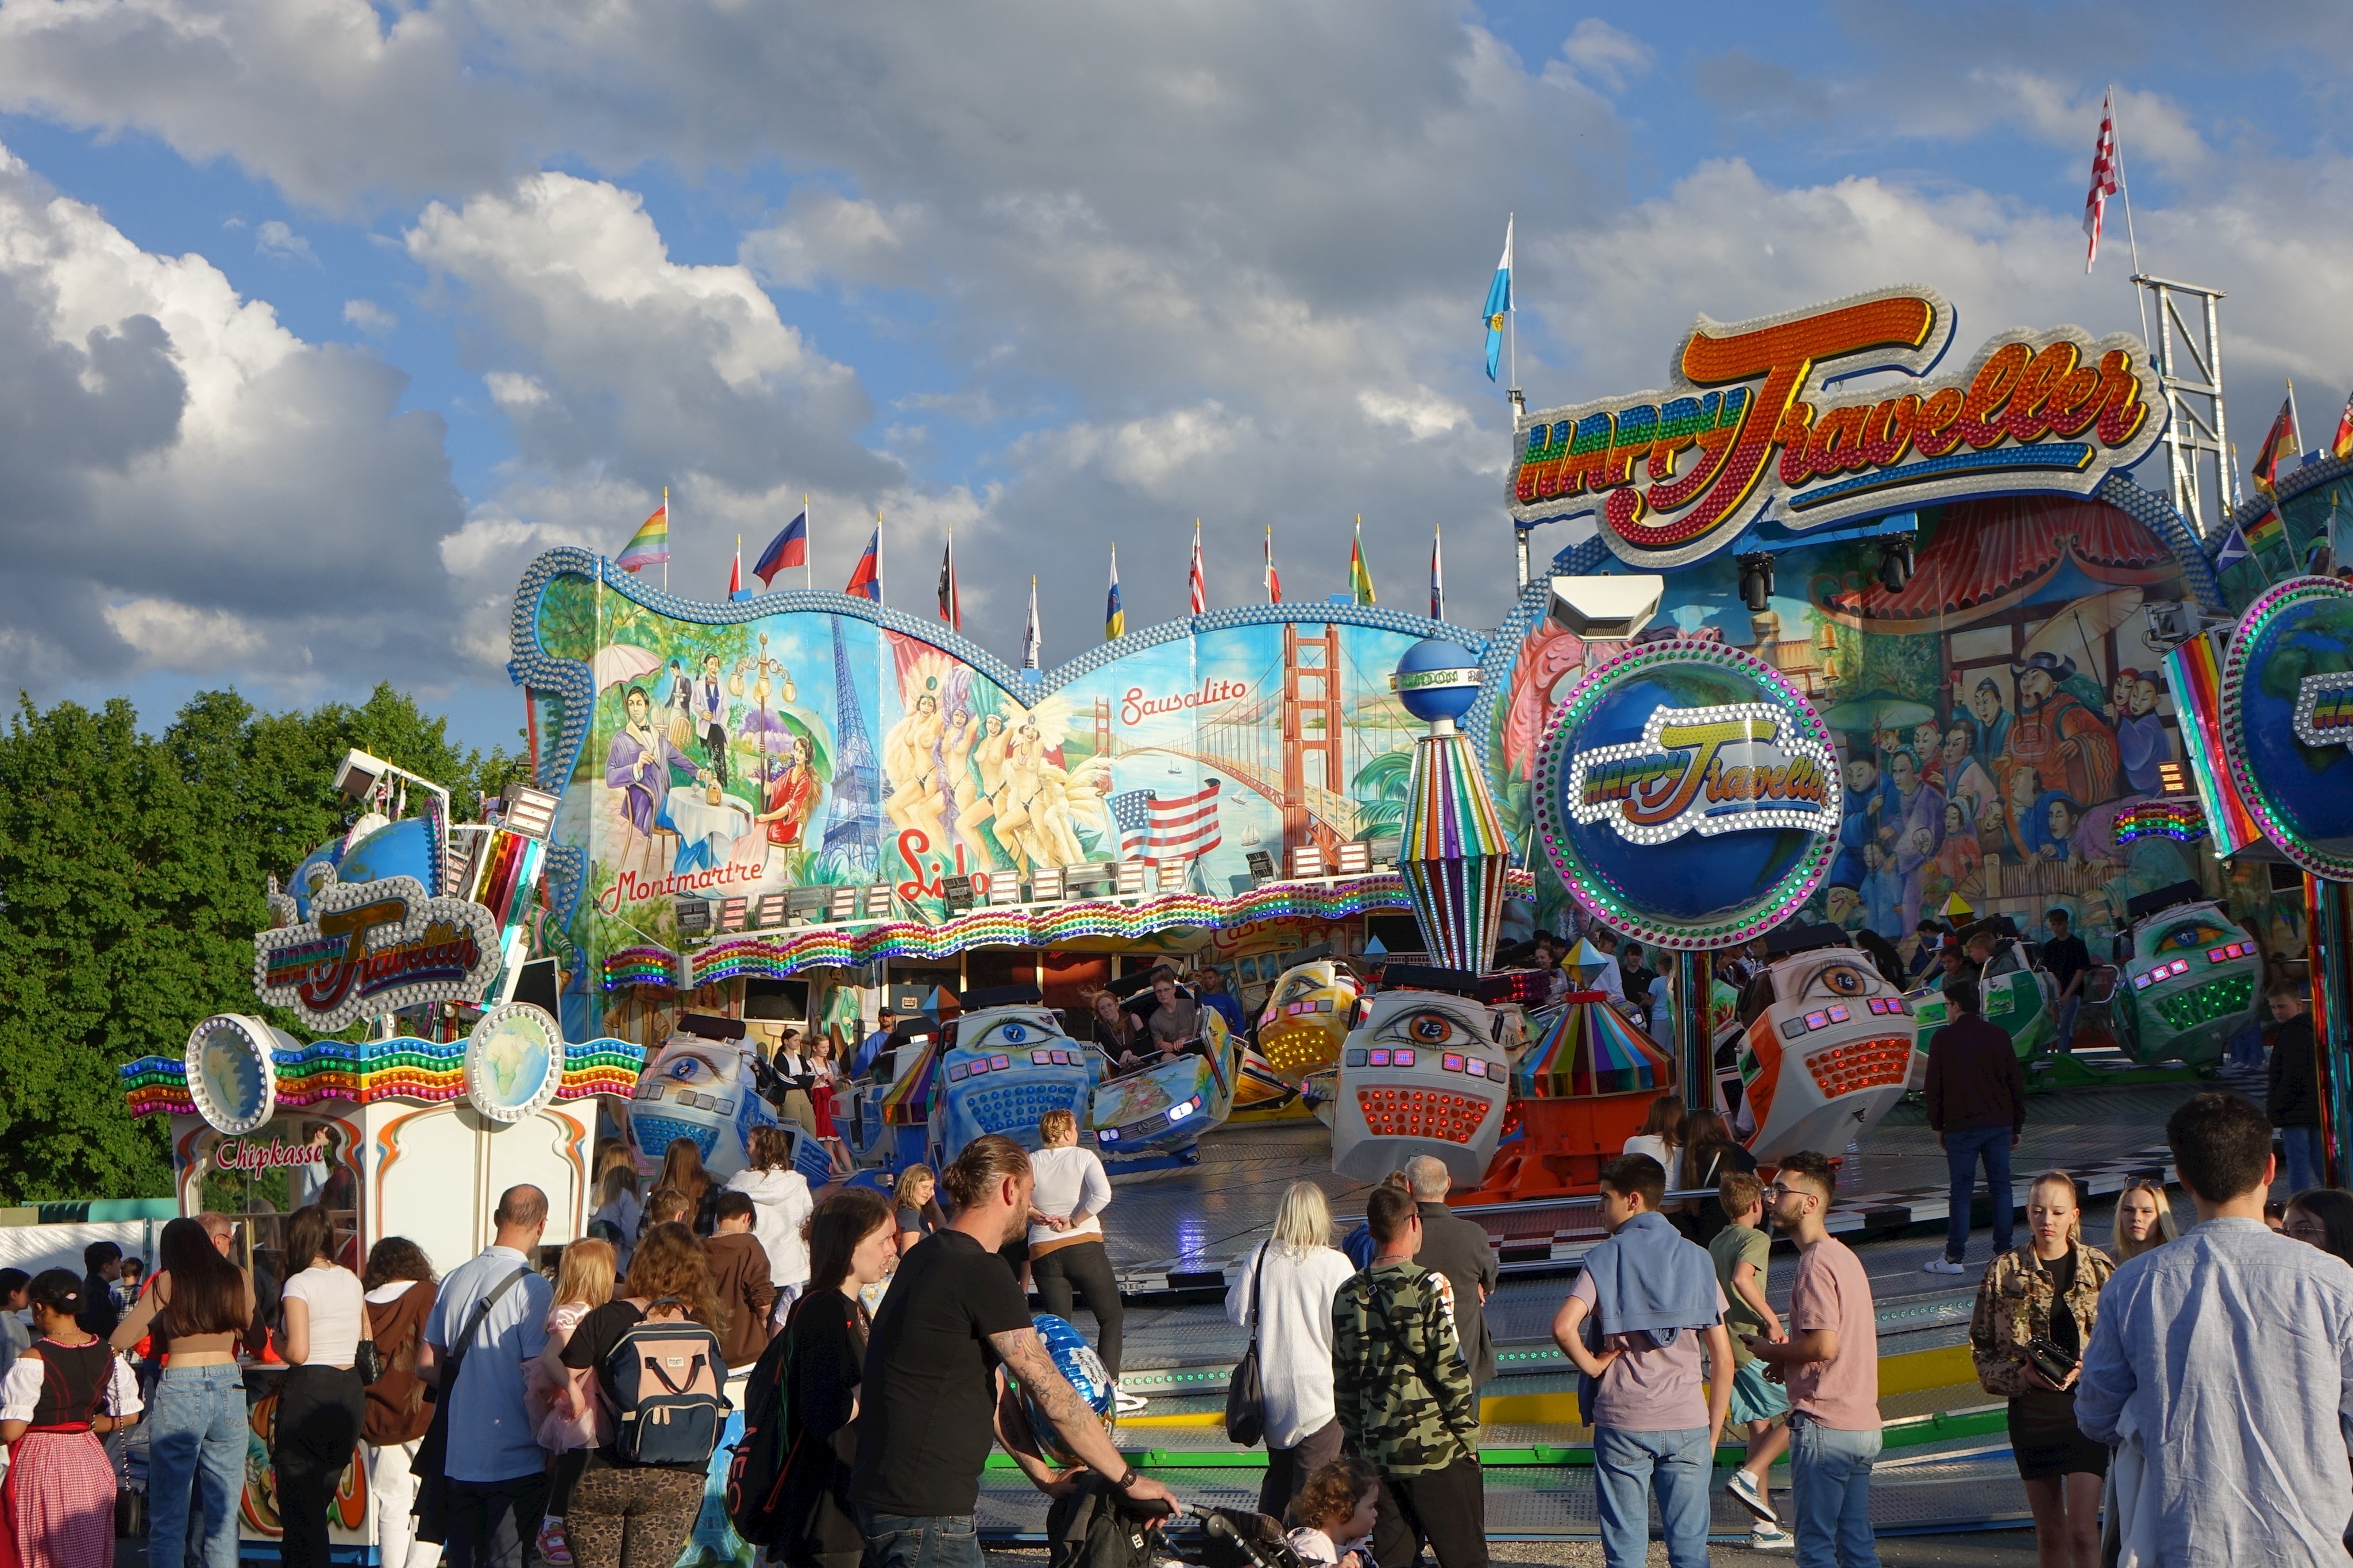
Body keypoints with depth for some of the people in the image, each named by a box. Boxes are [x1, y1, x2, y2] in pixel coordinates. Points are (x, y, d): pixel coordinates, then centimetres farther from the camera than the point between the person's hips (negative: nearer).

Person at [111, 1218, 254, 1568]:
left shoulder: (168, 1282, -1)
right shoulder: (239, 1279, 7)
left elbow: (120, 1341, -1)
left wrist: (161, 1318, 15)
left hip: (180, 1390, -3)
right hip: (230, 1390, 3)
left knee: (169, 1516, 3)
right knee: (222, 1515, 9)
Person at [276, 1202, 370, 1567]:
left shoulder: (299, 1284, -10)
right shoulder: (352, 1281, 9)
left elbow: (298, 1352, -18)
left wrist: (279, 1349, 2)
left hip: (309, 1391, -7)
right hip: (351, 1390, 7)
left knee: (299, 1501, 2)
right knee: (321, 1496, 16)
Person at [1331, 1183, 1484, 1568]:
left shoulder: (1348, 1295, 5)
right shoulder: (1428, 1287, -12)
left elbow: (1343, 1383, 10)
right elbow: (1450, 1371, -14)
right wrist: (1468, 1436, -3)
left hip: (1378, 1454, 6)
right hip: (1436, 1450, -5)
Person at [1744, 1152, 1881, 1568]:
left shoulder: (1816, 1263, -14)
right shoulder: (1843, 1256, 16)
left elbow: (1824, 1345, -23)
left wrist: (1771, 1351, -7)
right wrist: (1787, 1358, 10)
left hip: (1823, 1426, -9)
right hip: (1863, 1425, 9)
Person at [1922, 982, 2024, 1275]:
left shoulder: (1943, 1039, -3)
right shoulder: (1998, 1036, 8)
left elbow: (1934, 1087, -1)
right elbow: (2017, 1083, 11)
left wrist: (1938, 1126, 8)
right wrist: (2016, 1127, 17)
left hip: (1961, 1127, -3)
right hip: (2000, 1124, 3)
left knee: (1961, 1190, -2)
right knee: (2001, 1187, 7)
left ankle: (1954, 1257, 0)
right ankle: (2003, 1252, 7)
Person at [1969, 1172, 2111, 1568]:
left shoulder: (2099, 1269, 0)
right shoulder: (2005, 1272, 1)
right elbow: (1981, 1347, 3)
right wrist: (2022, 1374, -14)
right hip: (2030, 1410, 2)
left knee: (2082, 1529, -9)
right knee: (2048, 1531, 10)